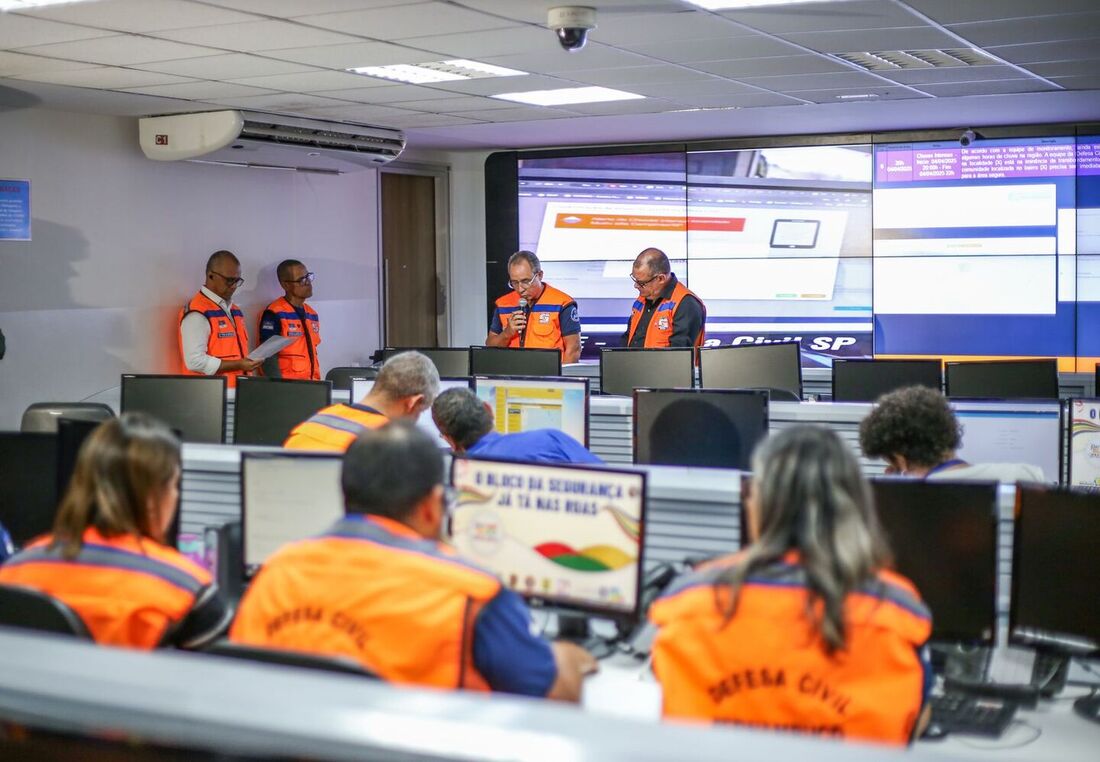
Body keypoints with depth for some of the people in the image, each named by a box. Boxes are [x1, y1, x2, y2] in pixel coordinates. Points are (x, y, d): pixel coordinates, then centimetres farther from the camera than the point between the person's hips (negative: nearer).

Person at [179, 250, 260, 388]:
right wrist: (238, 365, -14)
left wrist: (248, 367, 4)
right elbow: (195, 361, -16)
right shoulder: (197, 314, -7)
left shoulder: (235, 311, 18)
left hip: (238, 390, 6)